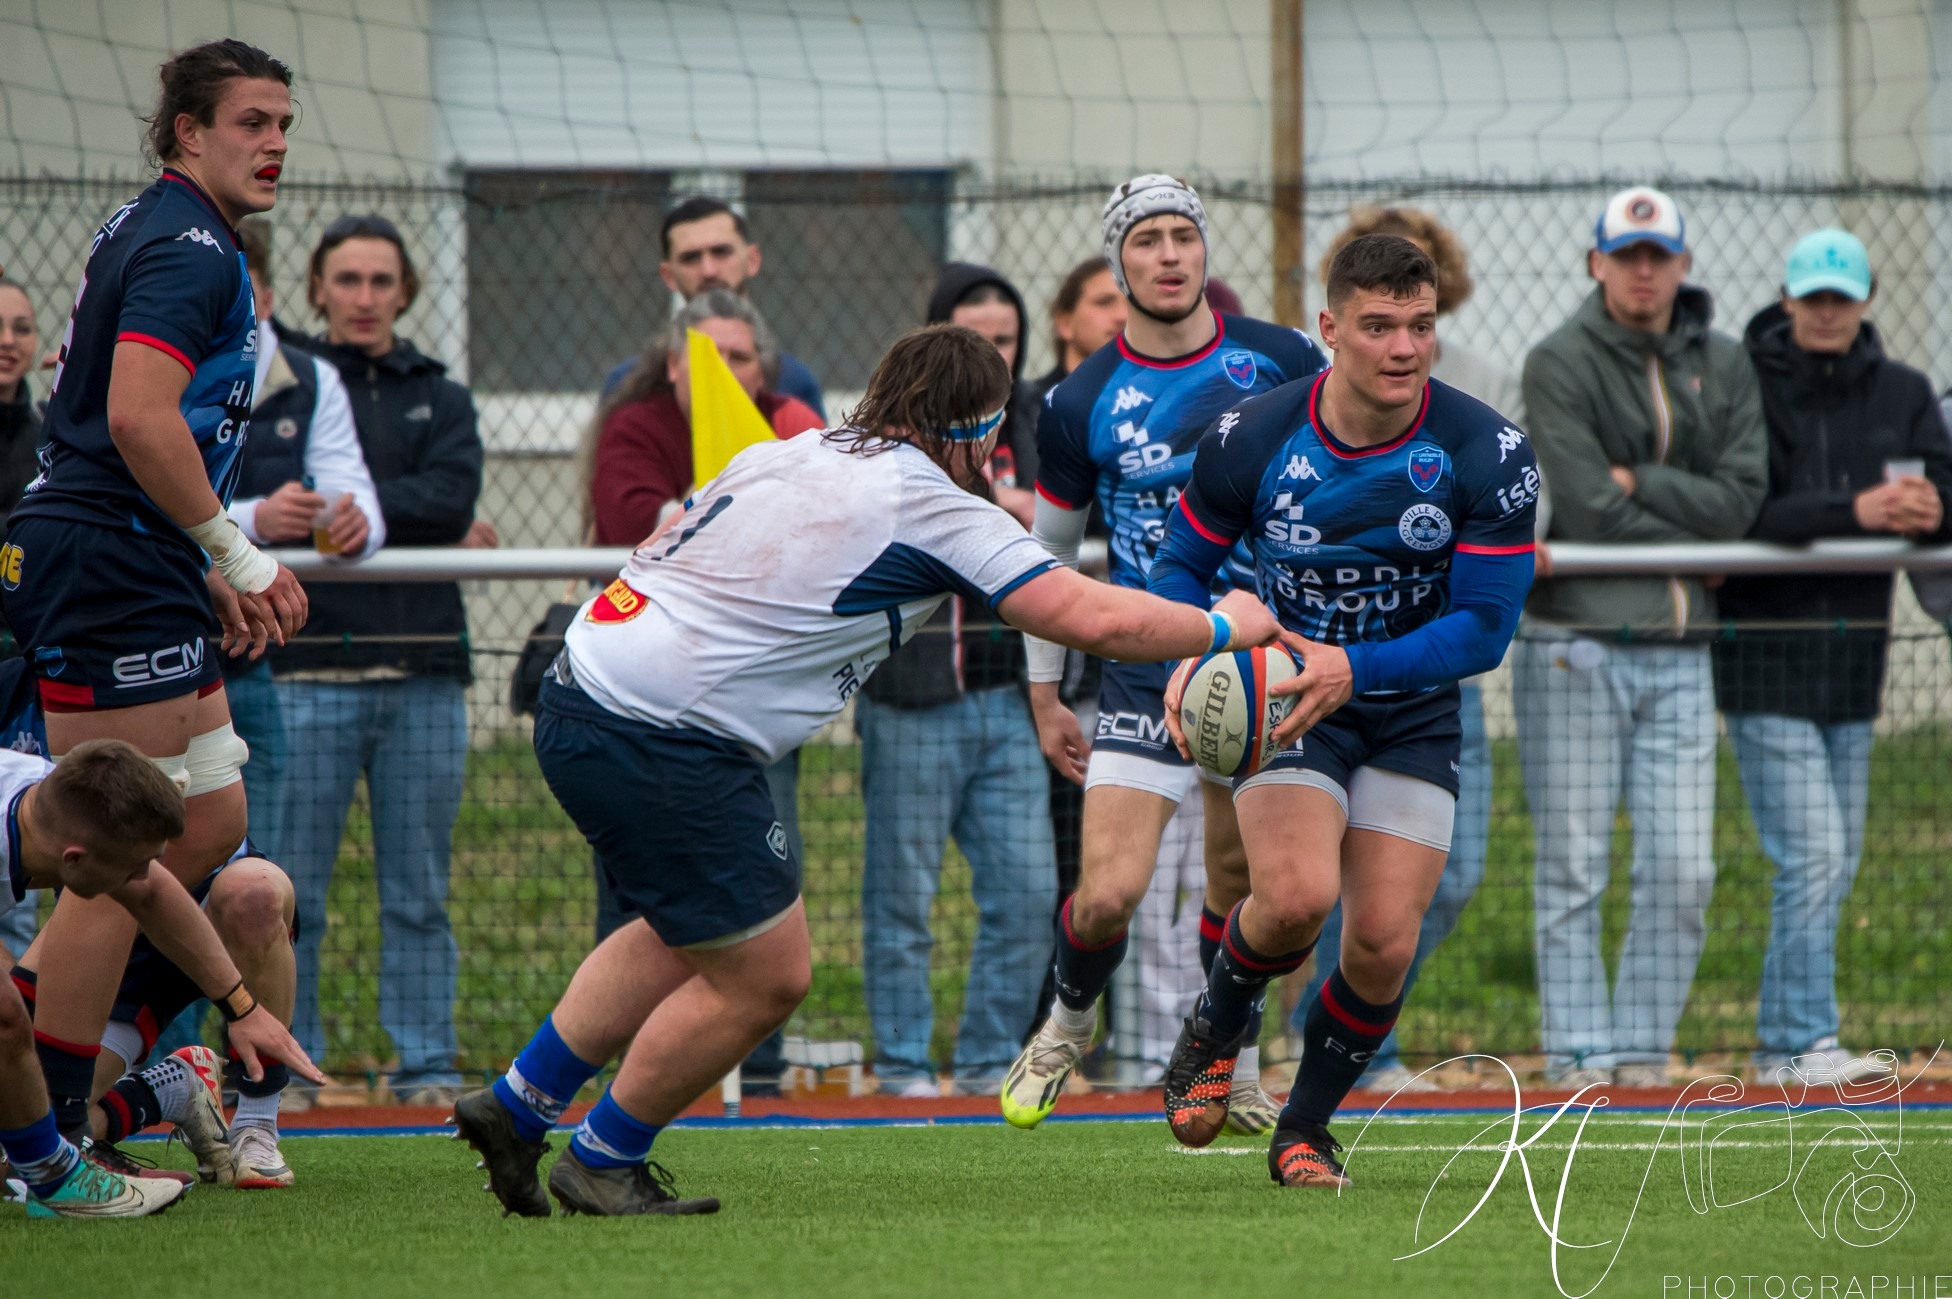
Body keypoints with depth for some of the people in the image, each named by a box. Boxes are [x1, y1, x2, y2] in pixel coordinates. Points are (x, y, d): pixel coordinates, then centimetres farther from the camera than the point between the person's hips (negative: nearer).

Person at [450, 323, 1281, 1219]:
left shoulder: (785, 455, 13)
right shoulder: (936, 507, -8)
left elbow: (657, 549, 23)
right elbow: (1097, 620, -9)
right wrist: (1224, 626, 6)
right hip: (668, 749, -9)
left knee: (687, 937, 25)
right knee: (766, 977, 6)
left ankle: (516, 1104, 29)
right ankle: (601, 1165, 19)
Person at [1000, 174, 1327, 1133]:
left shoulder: (1282, 361, -2)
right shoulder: (1080, 405, -3)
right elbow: (1049, 551, 10)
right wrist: (1043, 694, 12)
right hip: (1146, 671, -1)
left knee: (1239, 885, 6)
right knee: (1108, 893, -10)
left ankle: (1230, 1061, 26)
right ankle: (1069, 1019, 20)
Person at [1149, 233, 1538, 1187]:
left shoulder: (1488, 454, -17)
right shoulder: (1251, 440, -14)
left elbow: (1484, 627, -17)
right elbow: (1182, 564, 2)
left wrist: (1354, 668, -31)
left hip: (1413, 715, 1)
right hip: (1285, 706, -1)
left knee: (1384, 940, -10)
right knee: (1297, 894, -26)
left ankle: (1304, 1128, 17)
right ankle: (1215, 1030, 7)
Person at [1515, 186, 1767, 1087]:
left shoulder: (1723, 368, 11)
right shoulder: (1560, 363, -3)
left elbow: (1741, 502, -1)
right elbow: (1587, 509, -13)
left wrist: (1639, 482, -9)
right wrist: (1695, 545, -5)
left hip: (1679, 650, 4)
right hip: (1577, 646, -4)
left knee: (1683, 870, 0)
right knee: (1573, 868, -3)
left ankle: (1643, 1049, 9)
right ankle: (1579, 1056, 2)